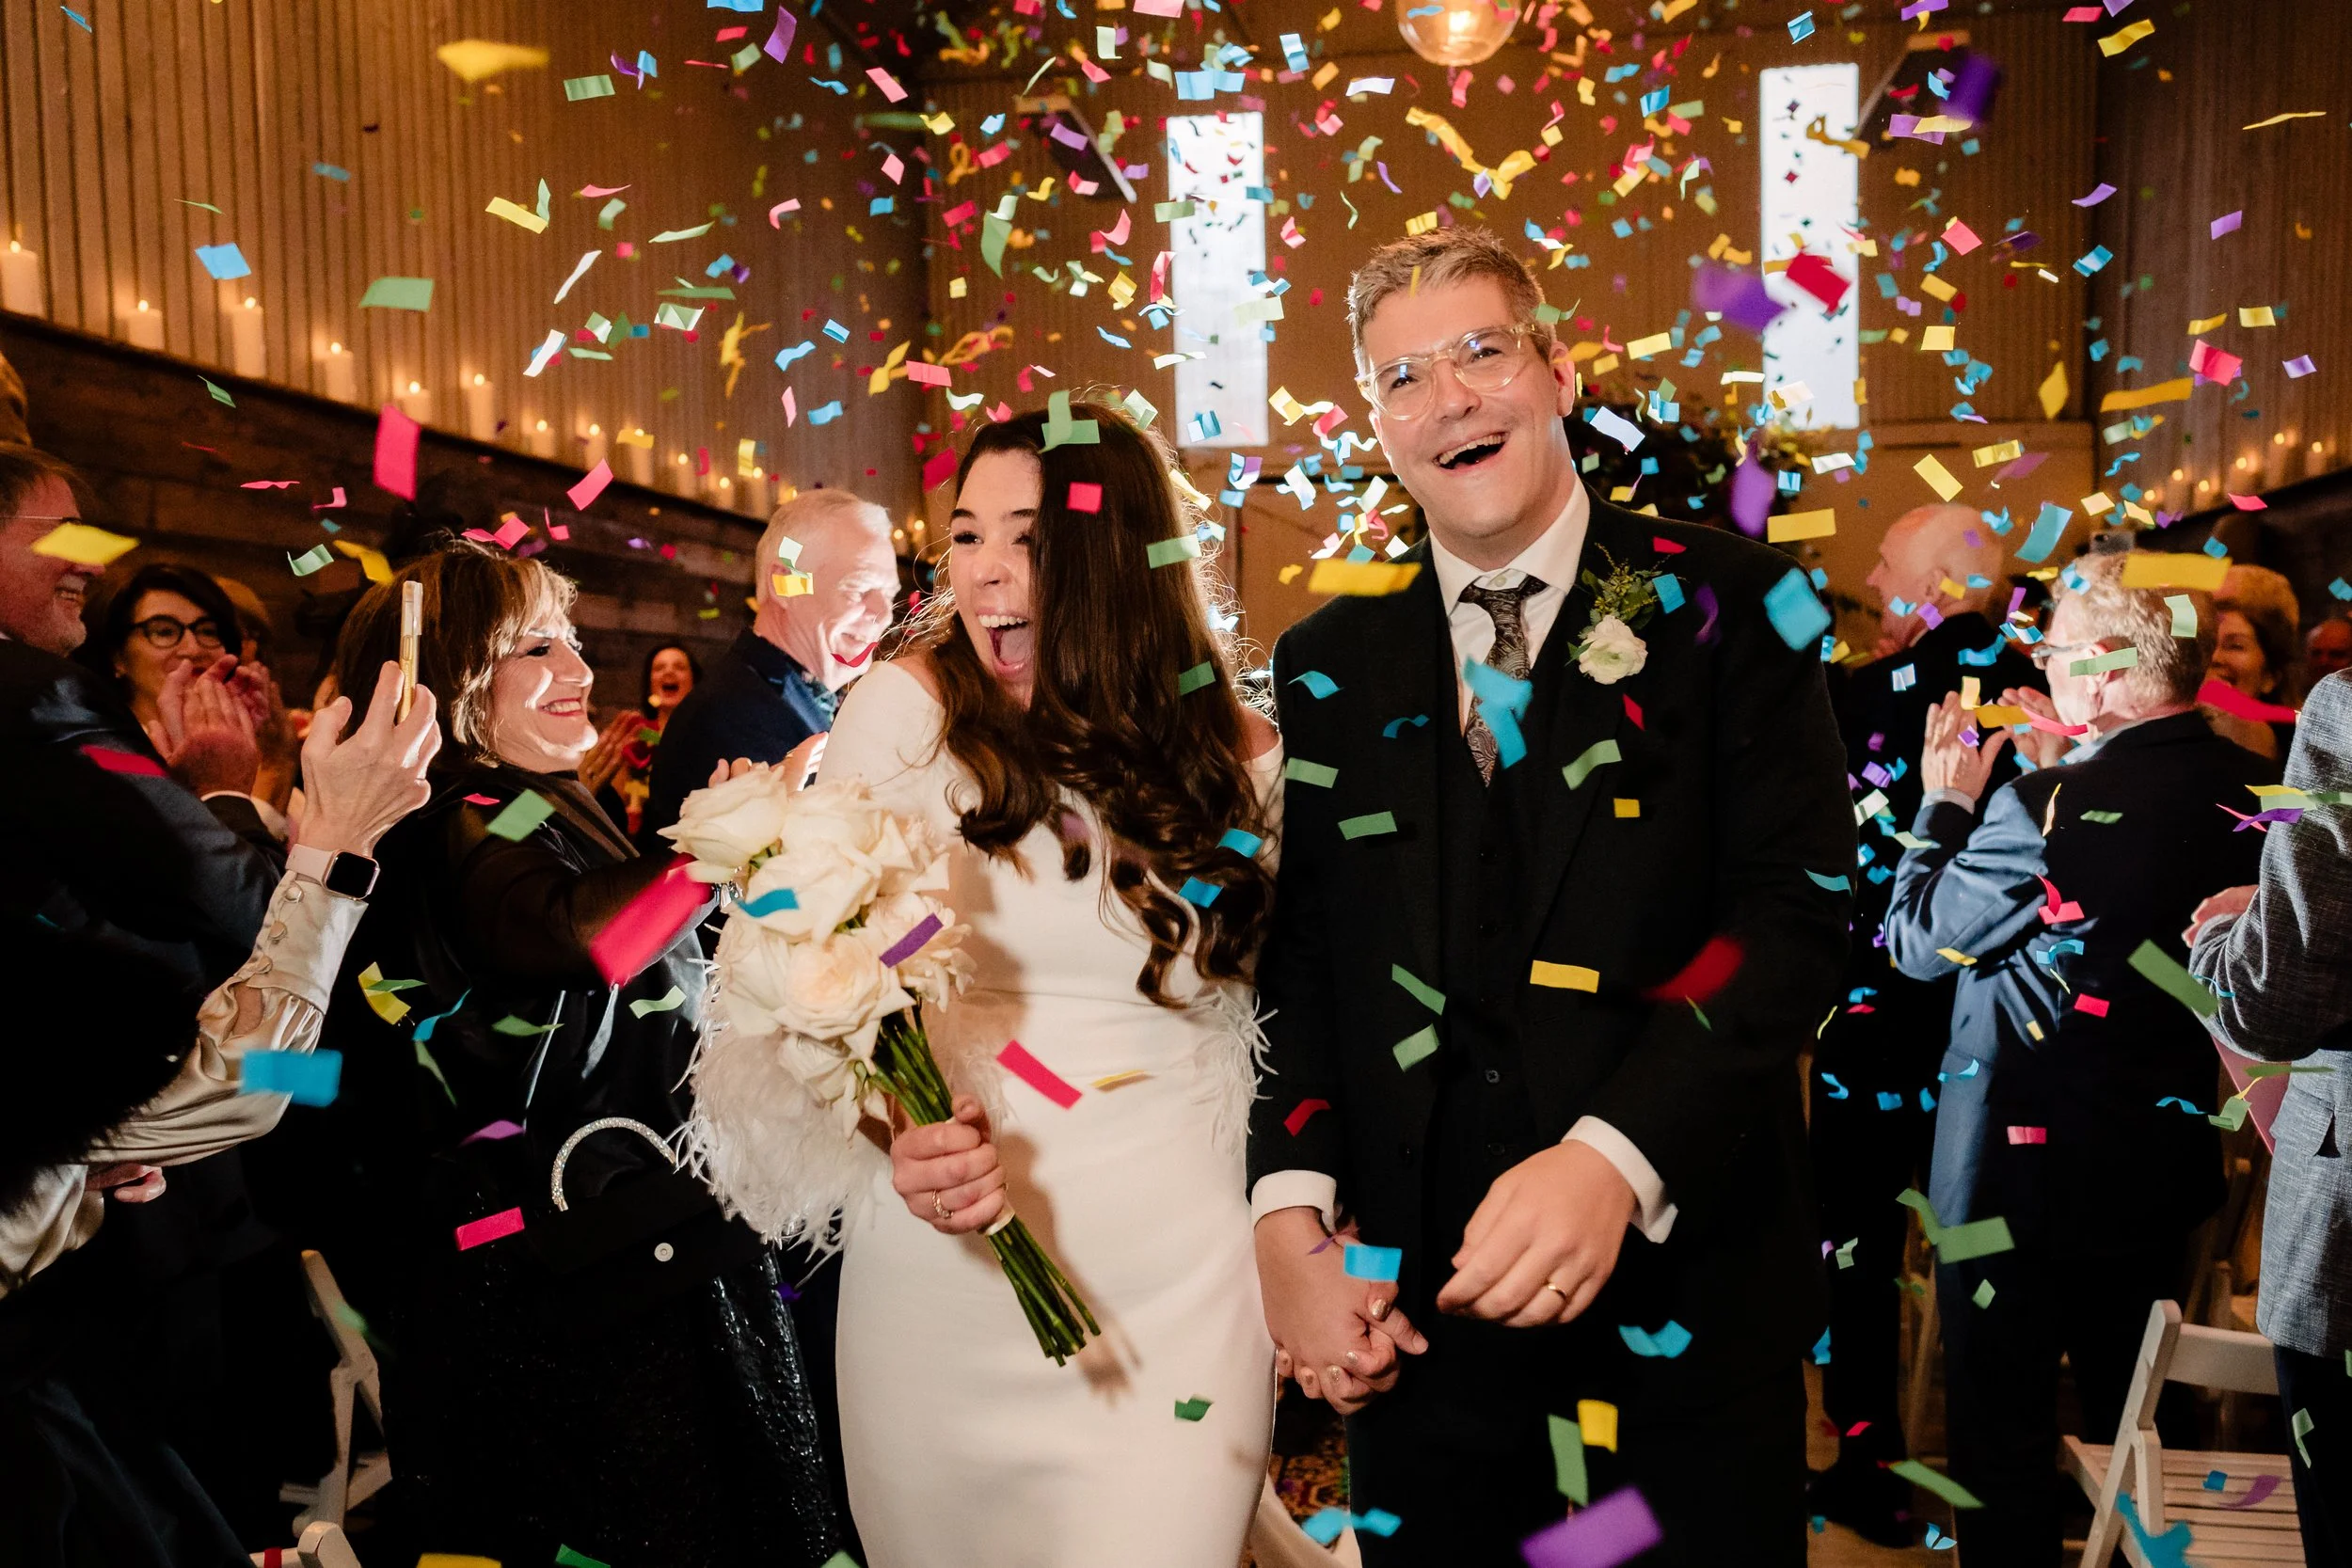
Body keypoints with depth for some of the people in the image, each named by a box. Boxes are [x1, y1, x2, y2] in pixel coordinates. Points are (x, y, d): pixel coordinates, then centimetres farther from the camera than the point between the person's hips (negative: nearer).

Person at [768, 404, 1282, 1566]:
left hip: (1177, 1284, 0)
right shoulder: (904, 711, -5)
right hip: (943, 1265, 0)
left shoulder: (1239, 759, 1)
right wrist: (898, 1141, -20)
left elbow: (1281, 1026, 6)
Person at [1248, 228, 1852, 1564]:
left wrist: (1613, 1155, -23)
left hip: (1684, 1284, -2)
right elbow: (1299, 950, 3)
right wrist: (1291, 1213, -9)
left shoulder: (1725, 604, -3)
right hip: (1418, 1306, 2)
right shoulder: (1330, 664, 5)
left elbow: (1798, 911, -11)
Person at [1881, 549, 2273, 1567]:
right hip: (2168, 1167, 7)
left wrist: (1947, 801, -4)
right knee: (2130, 1421, 24)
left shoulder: (2051, 807, -26)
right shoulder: (2254, 792, -4)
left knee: (2004, 1438, 10)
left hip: (2023, 1172, -7)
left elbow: (1916, 940, -15)